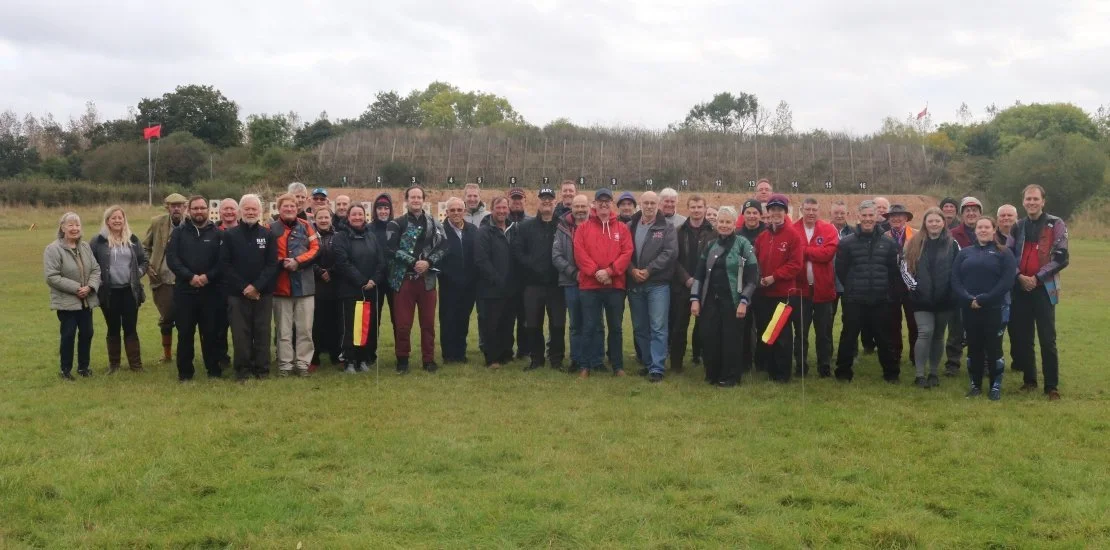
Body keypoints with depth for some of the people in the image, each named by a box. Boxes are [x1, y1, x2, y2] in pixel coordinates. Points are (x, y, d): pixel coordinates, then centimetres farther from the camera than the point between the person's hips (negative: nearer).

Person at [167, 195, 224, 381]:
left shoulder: (217, 234, 6)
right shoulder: (179, 233, 8)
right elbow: (171, 258, -3)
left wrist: (208, 276, -16)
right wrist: (190, 276, -15)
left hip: (210, 291, -1)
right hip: (184, 291, 1)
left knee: (210, 332, 3)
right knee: (185, 333, 4)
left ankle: (214, 369, 13)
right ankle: (185, 371, 12)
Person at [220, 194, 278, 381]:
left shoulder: (268, 235, 5)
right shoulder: (230, 235, 4)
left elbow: (272, 264, -1)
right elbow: (225, 265, -2)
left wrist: (256, 286, -12)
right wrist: (243, 287, -10)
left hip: (263, 293, 1)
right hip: (237, 294, -1)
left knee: (262, 332, 4)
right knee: (240, 333, 1)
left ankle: (262, 369, 12)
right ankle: (242, 370, 9)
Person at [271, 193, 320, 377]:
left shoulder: (306, 226, 5)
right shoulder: (272, 229, 1)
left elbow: (315, 249, 0)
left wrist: (297, 261, -13)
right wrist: (282, 263, -15)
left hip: (304, 285, 1)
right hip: (281, 285, -1)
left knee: (305, 329, 4)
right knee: (284, 330, 5)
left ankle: (303, 364, 12)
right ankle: (285, 365, 12)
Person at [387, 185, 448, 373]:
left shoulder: (434, 223, 9)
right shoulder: (397, 224, 0)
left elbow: (443, 246, 1)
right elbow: (391, 250, -9)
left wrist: (429, 262, -14)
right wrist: (413, 262, -15)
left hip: (427, 279, 2)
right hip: (404, 278, -2)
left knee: (428, 321, 7)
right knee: (402, 323, 0)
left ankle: (429, 359, 17)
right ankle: (402, 359, 13)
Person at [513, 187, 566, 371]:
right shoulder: (526, 226, 8)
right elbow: (516, 251, 0)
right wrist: (531, 266, -11)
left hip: (556, 283, -1)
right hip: (533, 283, 2)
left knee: (558, 323, 3)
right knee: (533, 323, 6)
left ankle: (556, 359, 15)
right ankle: (536, 358, 18)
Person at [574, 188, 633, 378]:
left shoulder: (622, 228, 8)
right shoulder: (583, 228, 6)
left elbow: (627, 253, -3)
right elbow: (580, 253, -5)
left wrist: (609, 271, -15)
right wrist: (595, 272, -16)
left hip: (615, 286, 1)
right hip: (589, 285, -1)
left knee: (615, 327, 8)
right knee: (589, 327, 2)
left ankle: (618, 365, 17)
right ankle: (586, 365, 10)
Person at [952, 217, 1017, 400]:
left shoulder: (1004, 253, 4)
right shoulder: (964, 253, 14)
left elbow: (1007, 281, -8)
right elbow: (955, 279, 4)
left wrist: (983, 300, -16)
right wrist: (968, 299, -13)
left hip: (994, 309, -3)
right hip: (969, 309, 3)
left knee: (994, 347, -1)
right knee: (973, 347, 7)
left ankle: (996, 386, 9)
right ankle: (975, 384, 18)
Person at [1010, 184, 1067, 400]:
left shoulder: (1056, 225, -1)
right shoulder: (1018, 227, 12)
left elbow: (1061, 258, -7)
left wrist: (1038, 277, -13)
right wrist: (1019, 276, -7)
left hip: (1044, 289, -4)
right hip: (1020, 289, 4)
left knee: (1047, 340, -5)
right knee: (1022, 338, 7)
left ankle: (1052, 386, 1)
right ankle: (1029, 380, 19)